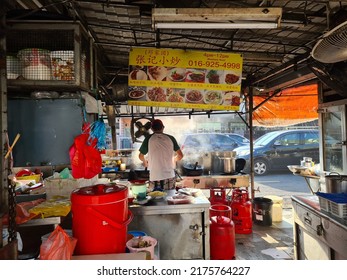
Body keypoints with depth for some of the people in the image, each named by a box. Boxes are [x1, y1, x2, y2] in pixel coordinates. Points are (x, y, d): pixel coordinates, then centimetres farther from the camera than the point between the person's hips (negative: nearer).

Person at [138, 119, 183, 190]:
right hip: (170, 176, 2)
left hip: (155, 177, -1)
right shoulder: (170, 138, 4)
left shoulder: (149, 138, 1)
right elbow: (180, 155, 10)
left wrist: (145, 162, 33)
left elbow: (141, 156, 12)